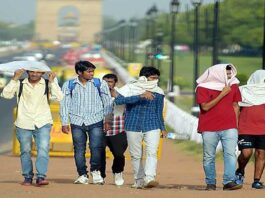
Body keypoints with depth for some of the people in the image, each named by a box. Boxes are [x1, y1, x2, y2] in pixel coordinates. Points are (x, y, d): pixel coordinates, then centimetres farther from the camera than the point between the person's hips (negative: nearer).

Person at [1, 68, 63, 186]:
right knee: (25, 151, 7)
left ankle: (41, 177, -18)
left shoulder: (48, 84, 4)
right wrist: (15, 79, -11)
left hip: (43, 124, -1)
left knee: (43, 149, -15)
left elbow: (59, 97, -9)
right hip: (23, 124, 1)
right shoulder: (20, 84, 4)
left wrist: (52, 82, -13)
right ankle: (27, 177, 18)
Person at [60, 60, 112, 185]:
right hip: (77, 122, 1)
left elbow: (107, 103, 10)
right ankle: (82, 175, 9)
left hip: (95, 122, -1)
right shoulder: (69, 85, 7)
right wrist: (64, 123, 6)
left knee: (97, 148, -11)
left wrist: (107, 120, 4)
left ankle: (96, 171, 6)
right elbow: (65, 104, 10)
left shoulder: (100, 84, 6)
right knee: (79, 150, 2)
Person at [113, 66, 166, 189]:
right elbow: (118, 100, -22)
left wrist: (162, 128, 19)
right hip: (133, 126, -1)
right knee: (136, 155, 5)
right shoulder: (130, 88, -4)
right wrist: (140, 96, -29)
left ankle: (149, 179, -27)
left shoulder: (158, 93, 6)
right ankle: (139, 181, 16)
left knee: (152, 152, -17)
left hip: (152, 127, 1)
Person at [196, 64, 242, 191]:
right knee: (209, 157, 3)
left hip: (229, 128, 2)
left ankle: (229, 181, -18)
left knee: (230, 154, -13)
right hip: (209, 129, -2)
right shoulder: (203, 88, -3)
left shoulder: (233, 86, 9)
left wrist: (236, 125, 14)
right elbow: (205, 107, -13)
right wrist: (222, 94, -14)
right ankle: (210, 183, 12)